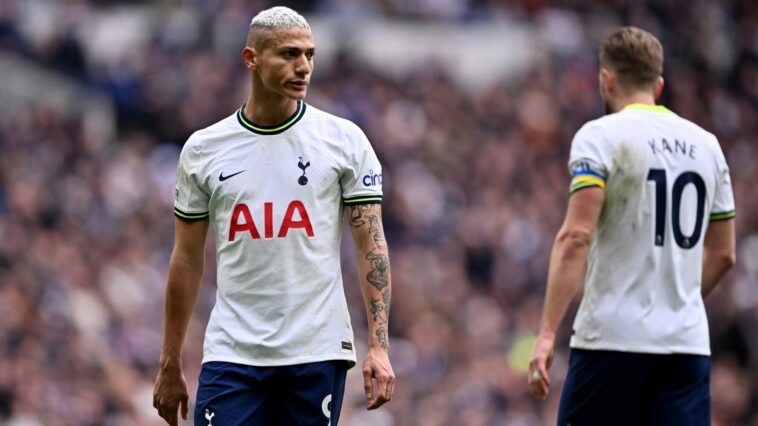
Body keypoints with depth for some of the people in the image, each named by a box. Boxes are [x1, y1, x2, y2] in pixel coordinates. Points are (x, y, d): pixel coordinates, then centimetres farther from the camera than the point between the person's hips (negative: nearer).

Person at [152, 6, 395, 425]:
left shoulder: (345, 140, 2)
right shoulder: (202, 149, 6)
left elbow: (371, 245, 0)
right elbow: (187, 261, 10)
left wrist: (378, 347, -10)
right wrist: (169, 367, 9)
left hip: (318, 354, -1)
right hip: (232, 355, 1)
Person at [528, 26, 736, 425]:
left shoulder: (601, 136, -5)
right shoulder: (705, 144, 13)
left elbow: (576, 237, -16)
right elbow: (722, 253, 19)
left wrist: (547, 333, -18)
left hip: (613, 337, -5)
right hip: (688, 344, 5)